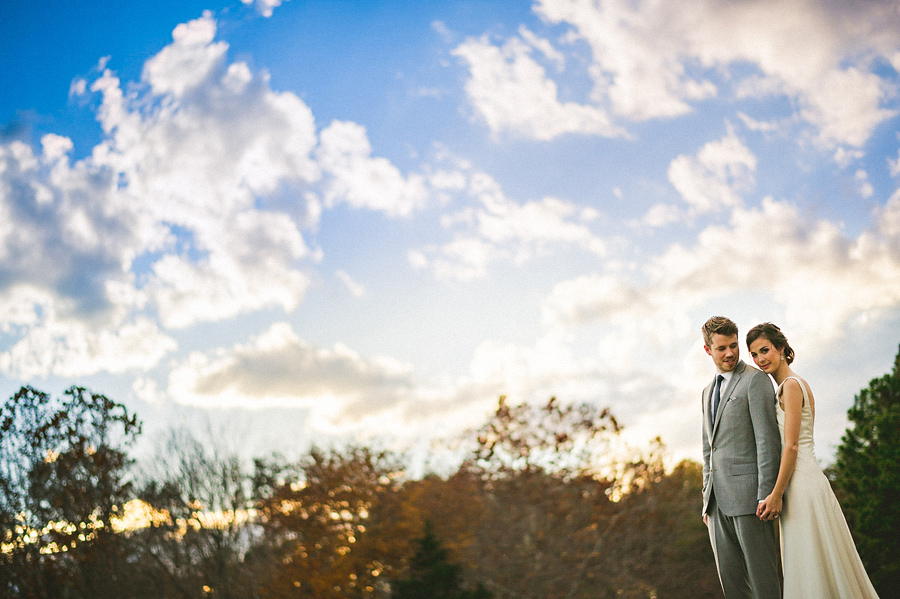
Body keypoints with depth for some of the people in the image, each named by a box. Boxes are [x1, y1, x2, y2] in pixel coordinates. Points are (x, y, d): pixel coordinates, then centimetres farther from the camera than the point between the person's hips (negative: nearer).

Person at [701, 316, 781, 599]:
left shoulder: (755, 380, -4)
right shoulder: (708, 392, 21)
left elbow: (768, 440, -11)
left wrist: (765, 495, -18)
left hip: (747, 494, -7)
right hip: (718, 500, 8)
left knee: (762, 576, -4)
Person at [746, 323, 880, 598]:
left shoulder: (791, 385, -12)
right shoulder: (795, 384, 16)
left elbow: (791, 446, -17)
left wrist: (776, 494, -16)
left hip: (802, 484, -10)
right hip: (803, 480, 10)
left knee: (813, 568, -5)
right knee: (809, 569, 12)